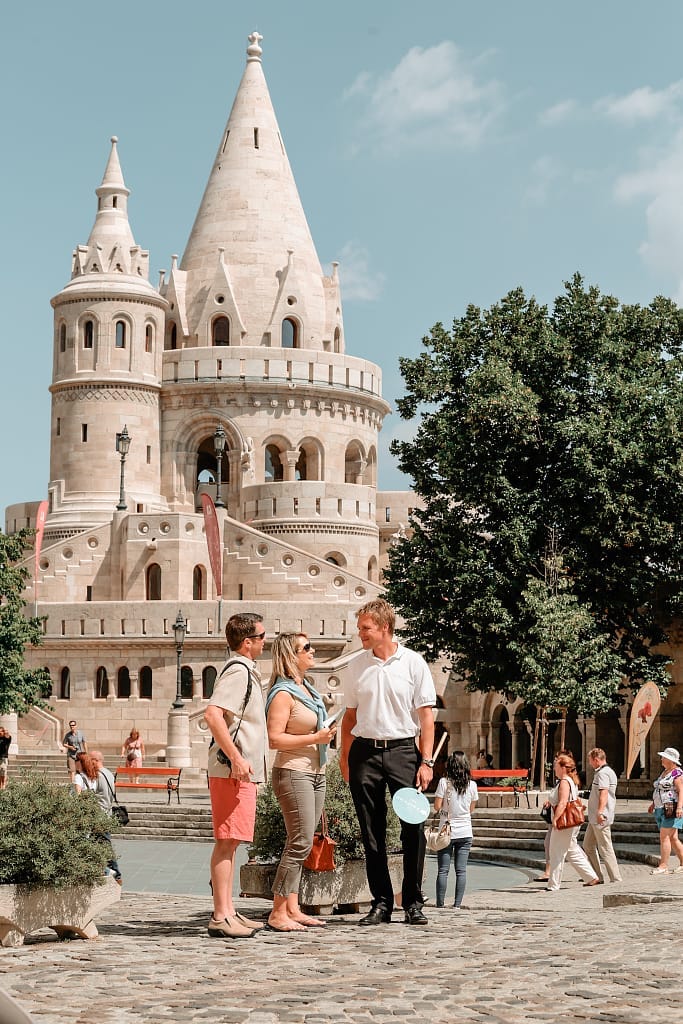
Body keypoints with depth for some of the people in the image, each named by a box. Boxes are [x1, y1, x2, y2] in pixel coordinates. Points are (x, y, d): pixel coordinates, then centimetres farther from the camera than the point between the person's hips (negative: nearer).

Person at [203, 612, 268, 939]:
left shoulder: (244, 671, 19)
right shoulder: (238, 671, -13)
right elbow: (212, 715, -25)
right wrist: (235, 757, -26)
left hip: (240, 769, 10)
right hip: (232, 769, -10)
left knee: (229, 842, 12)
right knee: (226, 840, -9)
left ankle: (228, 912, 18)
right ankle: (221, 917, -7)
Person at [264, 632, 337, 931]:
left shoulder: (308, 688, 15)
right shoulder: (283, 694, -13)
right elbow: (274, 739, -20)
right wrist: (315, 738, -18)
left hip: (315, 772, 9)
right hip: (293, 773, -9)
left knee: (300, 844, 9)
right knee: (300, 843, -12)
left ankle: (292, 909, 11)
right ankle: (278, 914, -8)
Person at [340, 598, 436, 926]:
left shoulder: (413, 663, 0)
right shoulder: (357, 666, 9)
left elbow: (426, 716, -1)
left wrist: (426, 761, -7)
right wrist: (344, 756, 8)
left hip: (403, 750, -3)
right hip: (364, 751, 3)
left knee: (413, 828, -6)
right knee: (371, 832, 4)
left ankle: (413, 902, 3)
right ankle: (381, 902, 12)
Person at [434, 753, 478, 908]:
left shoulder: (444, 782, -9)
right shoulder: (472, 784, -1)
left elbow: (437, 806, -8)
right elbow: (471, 809, 9)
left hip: (447, 831, -2)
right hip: (465, 832, 2)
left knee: (443, 870, 2)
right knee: (461, 870, 4)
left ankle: (440, 903, 1)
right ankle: (457, 903, 2)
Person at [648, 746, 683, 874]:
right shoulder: (664, 772, 18)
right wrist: (654, 804, 29)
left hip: (672, 810, -10)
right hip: (661, 810, 10)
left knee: (664, 837, -12)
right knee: (672, 838, 10)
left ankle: (663, 866, -11)